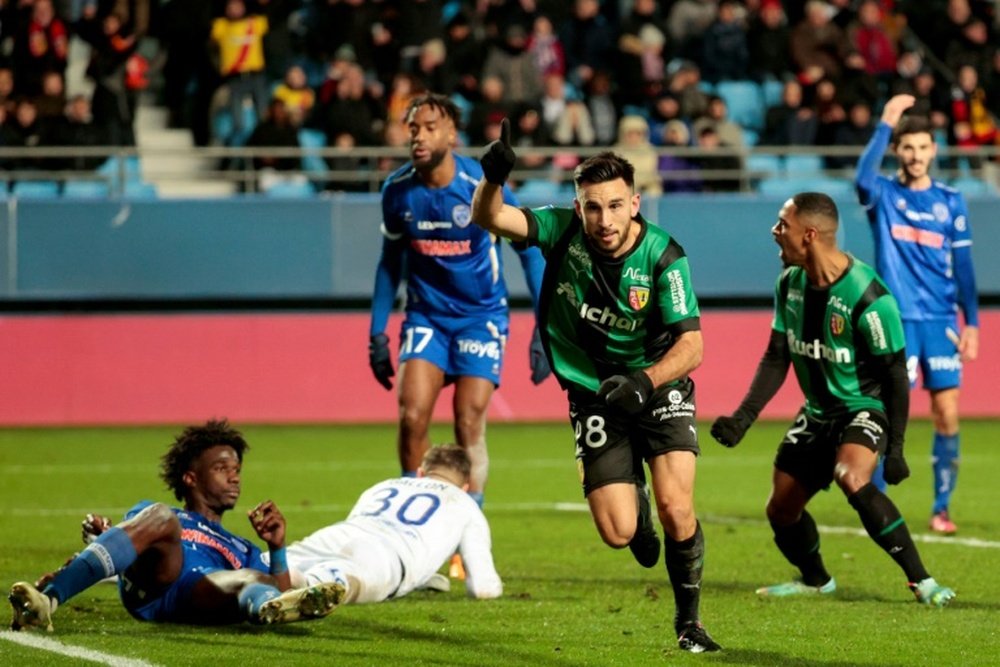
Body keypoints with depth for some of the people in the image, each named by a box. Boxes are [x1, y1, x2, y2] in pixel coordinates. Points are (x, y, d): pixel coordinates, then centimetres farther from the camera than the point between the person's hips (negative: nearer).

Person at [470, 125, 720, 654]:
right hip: (593, 396, 2)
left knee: (675, 508, -18)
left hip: (658, 385, -1)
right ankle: (634, 496, 32)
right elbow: (488, 217, -21)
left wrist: (644, 381, -38)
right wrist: (493, 176, -42)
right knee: (617, 533, -8)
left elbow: (691, 344, -22)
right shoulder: (563, 232, -14)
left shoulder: (663, 256, -20)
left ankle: (688, 621, 6)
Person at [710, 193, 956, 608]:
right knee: (781, 511, 10)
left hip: (866, 408, -7)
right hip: (818, 412, 7)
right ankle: (815, 580, 40)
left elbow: (895, 375, -17)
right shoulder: (790, 284, -2)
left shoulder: (866, 296, -23)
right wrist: (743, 418, -5)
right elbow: (776, 358, 6)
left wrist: (895, 449, -17)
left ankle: (920, 579, -26)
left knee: (852, 479, -35)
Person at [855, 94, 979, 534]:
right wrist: (885, 124, -28)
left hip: (941, 320, 3)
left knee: (947, 416, -1)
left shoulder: (950, 201, 8)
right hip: (896, 320, -2)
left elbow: (962, 265, 10)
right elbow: (863, 180, -24)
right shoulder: (884, 195, 1)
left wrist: (971, 323, 5)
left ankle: (941, 508, 10)